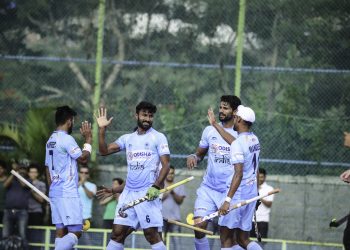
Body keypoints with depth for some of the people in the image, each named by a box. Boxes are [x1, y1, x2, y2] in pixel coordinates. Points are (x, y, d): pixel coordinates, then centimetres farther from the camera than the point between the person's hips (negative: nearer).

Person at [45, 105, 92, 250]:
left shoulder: (50, 140, 14)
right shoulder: (66, 139, -13)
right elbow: (83, 159, -11)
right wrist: (88, 140, 0)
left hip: (54, 192, 9)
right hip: (68, 193, -9)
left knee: (61, 231, 7)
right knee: (76, 232, -10)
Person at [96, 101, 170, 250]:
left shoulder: (158, 137, 2)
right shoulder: (127, 138, 15)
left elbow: (166, 165, -4)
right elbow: (104, 151, 12)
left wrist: (156, 186, -17)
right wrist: (102, 129, 2)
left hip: (148, 193, -5)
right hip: (128, 193, 5)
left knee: (151, 234, -8)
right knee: (118, 232, 1)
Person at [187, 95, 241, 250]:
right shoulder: (210, 130, 7)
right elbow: (200, 153, 18)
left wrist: (216, 125, -31)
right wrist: (193, 157, -5)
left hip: (230, 191, -3)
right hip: (208, 189, 3)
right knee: (198, 226, -12)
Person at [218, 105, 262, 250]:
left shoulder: (238, 144, -17)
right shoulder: (254, 139, 9)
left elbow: (239, 174, -24)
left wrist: (228, 200, -28)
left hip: (238, 193, -9)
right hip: (252, 192, 9)